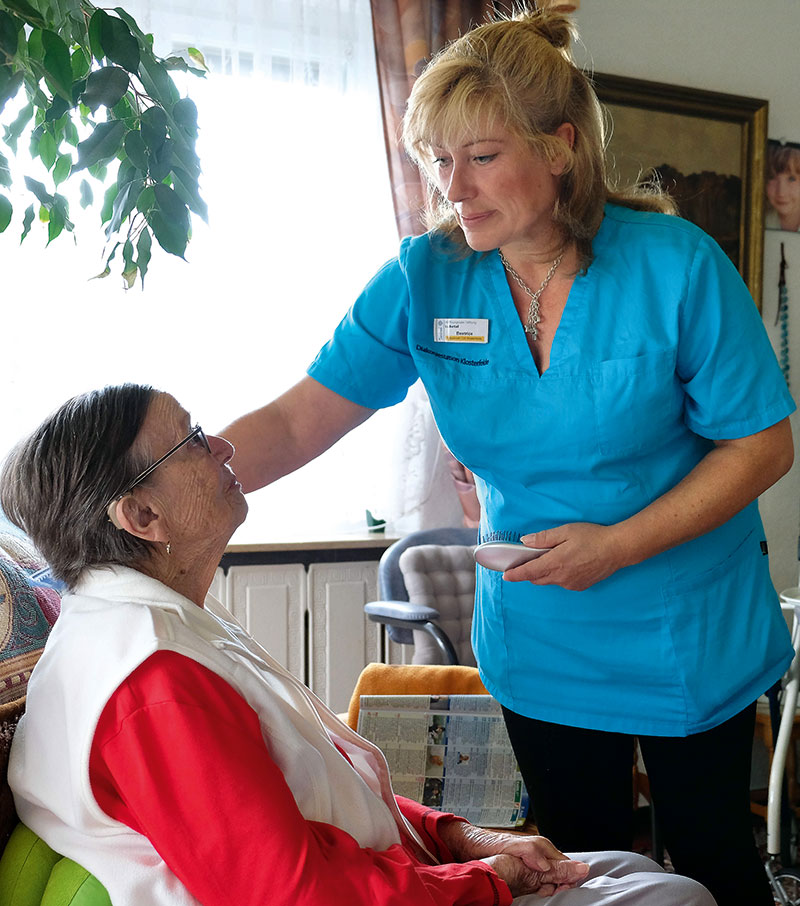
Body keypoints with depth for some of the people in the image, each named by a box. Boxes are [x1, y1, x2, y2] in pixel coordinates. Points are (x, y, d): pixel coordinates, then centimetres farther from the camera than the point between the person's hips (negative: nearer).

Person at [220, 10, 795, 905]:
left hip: (686, 637, -2)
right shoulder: (426, 278, -10)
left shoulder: (676, 267, -17)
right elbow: (299, 419, -14)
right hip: (537, 643, 2)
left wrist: (620, 545, -22)